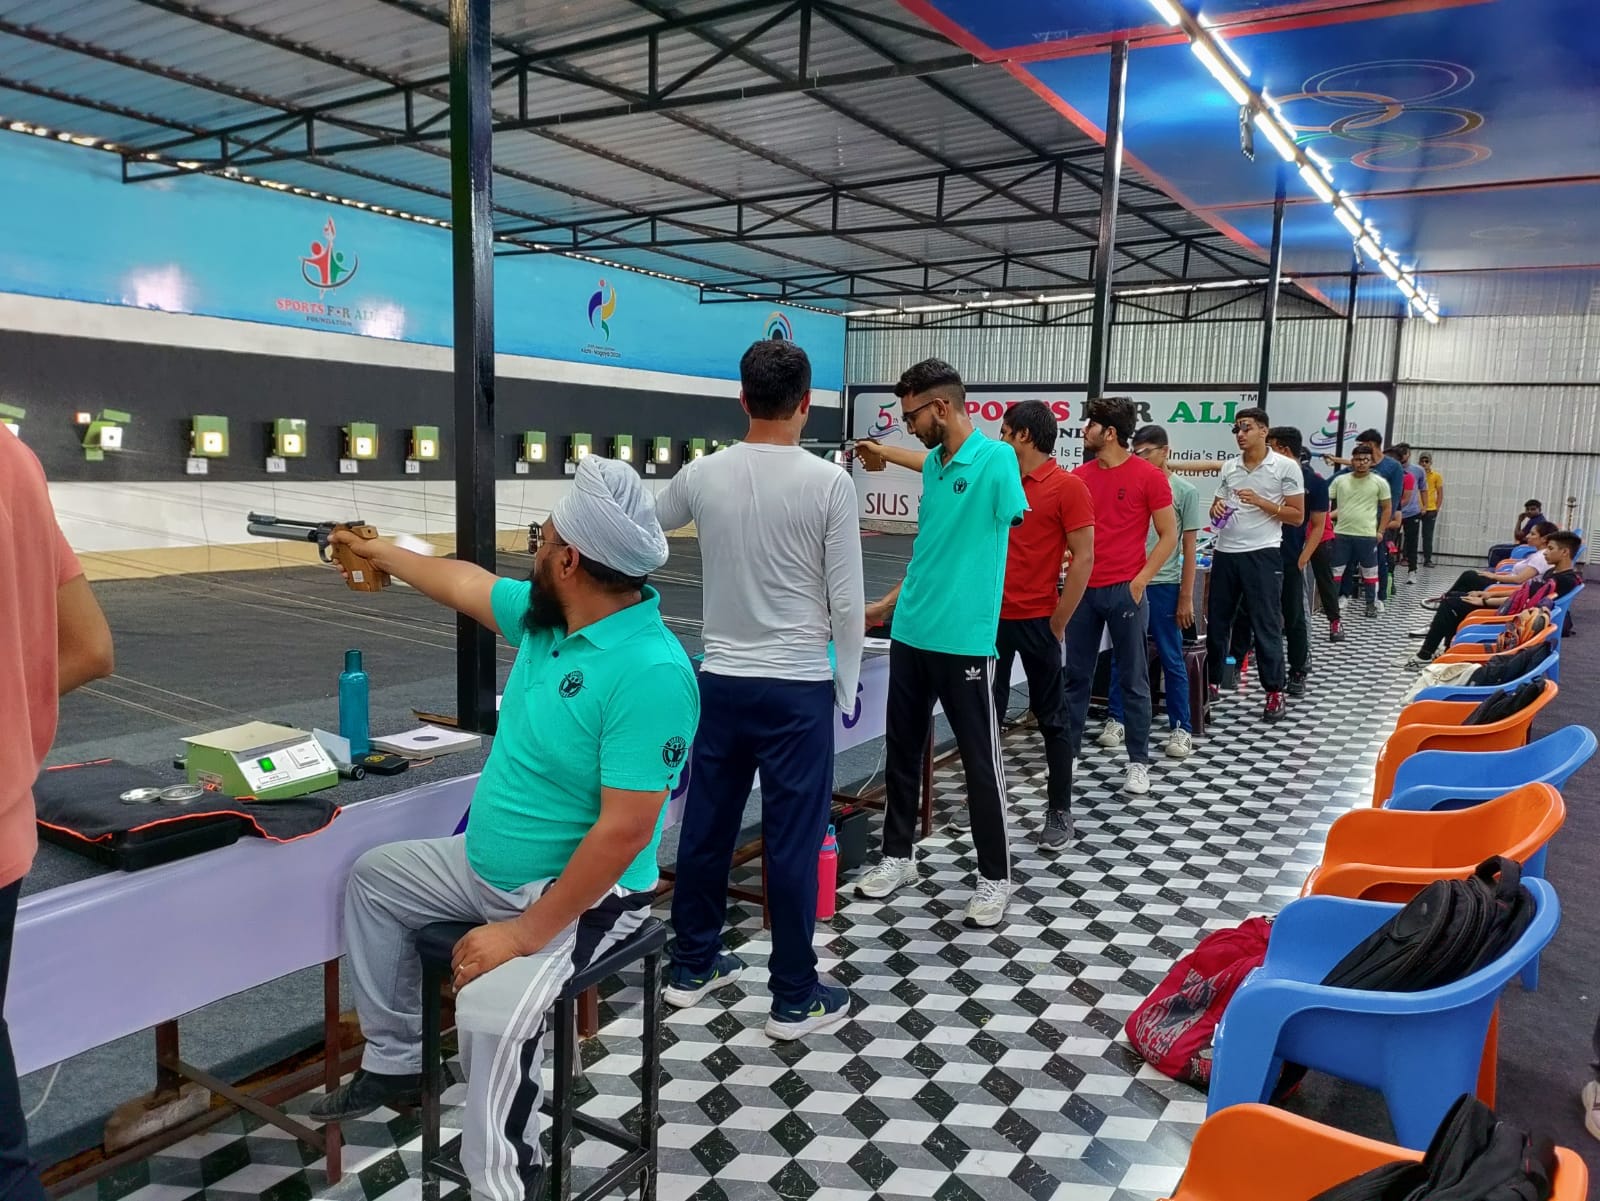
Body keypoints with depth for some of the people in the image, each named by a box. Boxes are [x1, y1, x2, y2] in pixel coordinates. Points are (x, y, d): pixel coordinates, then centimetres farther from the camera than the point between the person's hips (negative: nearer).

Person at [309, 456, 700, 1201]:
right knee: (373, 878, 22)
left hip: (583, 891, -9)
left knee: (490, 1011, -33)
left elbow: (624, 832, -32)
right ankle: (394, 1063, 33)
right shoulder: (546, 614, -4)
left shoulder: (649, 672, -31)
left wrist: (525, 934, -27)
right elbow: (466, 583, 18)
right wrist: (383, 554, 32)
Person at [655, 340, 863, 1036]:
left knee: (706, 827, 16)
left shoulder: (702, 476, -1)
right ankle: (795, 998, 15)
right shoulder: (828, 482, -11)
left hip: (721, 681, 4)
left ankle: (692, 967, 32)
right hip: (798, 687, -4)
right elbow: (847, 601, -9)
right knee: (793, 840, 4)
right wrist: (846, 686, 3)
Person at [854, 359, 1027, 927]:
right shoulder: (931, 464, 11)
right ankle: (897, 856, 32)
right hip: (910, 632, 7)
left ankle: (995, 878, 20)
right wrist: (891, 603, 21)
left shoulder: (995, 459, -11)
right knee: (901, 749, 15)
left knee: (981, 761, 5)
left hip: (964, 638, -7)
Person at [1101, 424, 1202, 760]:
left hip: (1164, 586, -3)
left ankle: (1181, 728, 13)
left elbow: (1189, 548, 0)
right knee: (1121, 656, 9)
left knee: (1172, 659, 5)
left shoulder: (1184, 491, -1)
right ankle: (1117, 719, 21)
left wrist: (1185, 597, -4)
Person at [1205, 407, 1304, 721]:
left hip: (1262, 554, -5)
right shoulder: (1229, 467, 11)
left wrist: (1260, 502, -15)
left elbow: (1297, 516, -4)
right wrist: (1216, 508, -5)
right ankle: (1212, 681, 23)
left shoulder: (1286, 466, -3)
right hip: (1225, 553, 5)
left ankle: (1275, 691, 10)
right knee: (1217, 621, 10)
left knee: (1266, 625, 0)